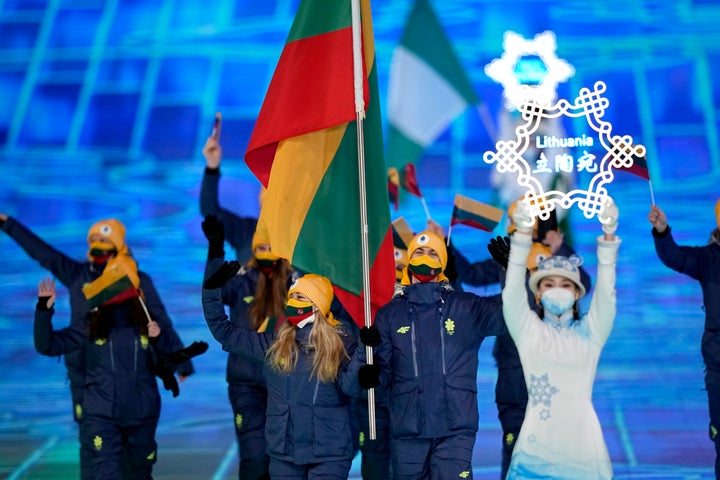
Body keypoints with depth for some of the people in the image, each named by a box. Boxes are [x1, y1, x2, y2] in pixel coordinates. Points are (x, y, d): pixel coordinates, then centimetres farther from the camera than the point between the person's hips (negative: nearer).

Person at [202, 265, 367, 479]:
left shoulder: (341, 345, -3)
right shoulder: (275, 344, 5)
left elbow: (350, 387, -16)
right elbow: (225, 332, 9)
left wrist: (364, 350, -26)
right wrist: (212, 290, 2)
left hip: (329, 455, -3)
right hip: (283, 453, 3)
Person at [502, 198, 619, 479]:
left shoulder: (590, 331, 9)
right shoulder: (528, 330, 7)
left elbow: (605, 293, -3)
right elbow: (512, 292, -6)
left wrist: (609, 236, -14)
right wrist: (523, 233, -17)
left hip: (582, 443, 1)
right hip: (537, 444, -1)